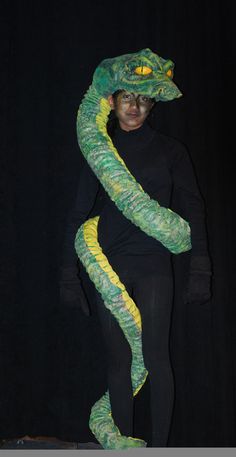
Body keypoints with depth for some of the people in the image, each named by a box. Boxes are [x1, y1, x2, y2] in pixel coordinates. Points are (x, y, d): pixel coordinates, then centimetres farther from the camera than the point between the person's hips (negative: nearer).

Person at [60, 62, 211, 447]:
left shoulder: (169, 150, 4)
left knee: (155, 356, -7)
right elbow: (79, 214, 9)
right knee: (118, 359, 5)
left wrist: (200, 270, -8)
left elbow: (193, 209, 1)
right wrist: (69, 274, 4)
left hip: (153, 266, -2)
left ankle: (159, 445, 2)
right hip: (110, 266, 2)